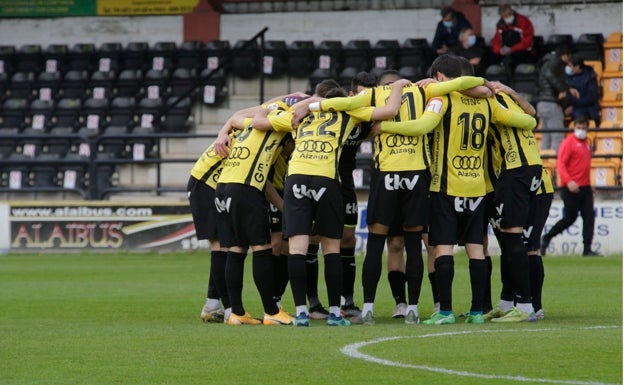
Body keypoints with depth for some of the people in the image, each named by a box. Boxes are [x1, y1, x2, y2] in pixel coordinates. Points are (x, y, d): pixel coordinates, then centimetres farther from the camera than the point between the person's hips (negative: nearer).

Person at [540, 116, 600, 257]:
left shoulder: (586, 143, 17)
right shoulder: (568, 142, -8)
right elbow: (560, 164, -15)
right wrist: (568, 181, -28)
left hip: (585, 188, 7)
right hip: (571, 188, -7)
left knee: (589, 217, -2)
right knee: (570, 218, -3)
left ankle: (587, 249, -2)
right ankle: (546, 238, 16)